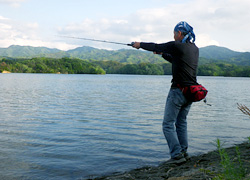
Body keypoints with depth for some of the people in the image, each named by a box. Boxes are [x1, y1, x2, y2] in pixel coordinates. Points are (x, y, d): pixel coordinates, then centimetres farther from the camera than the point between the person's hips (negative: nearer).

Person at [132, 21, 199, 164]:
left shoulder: (176, 46, -11)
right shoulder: (195, 49, 13)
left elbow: (155, 47, 2)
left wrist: (140, 44, 19)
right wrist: (162, 54, 33)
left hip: (178, 91, -8)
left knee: (168, 124, 0)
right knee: (181, 122, 19)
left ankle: (177, 155, -3)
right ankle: (184, 152, 21)